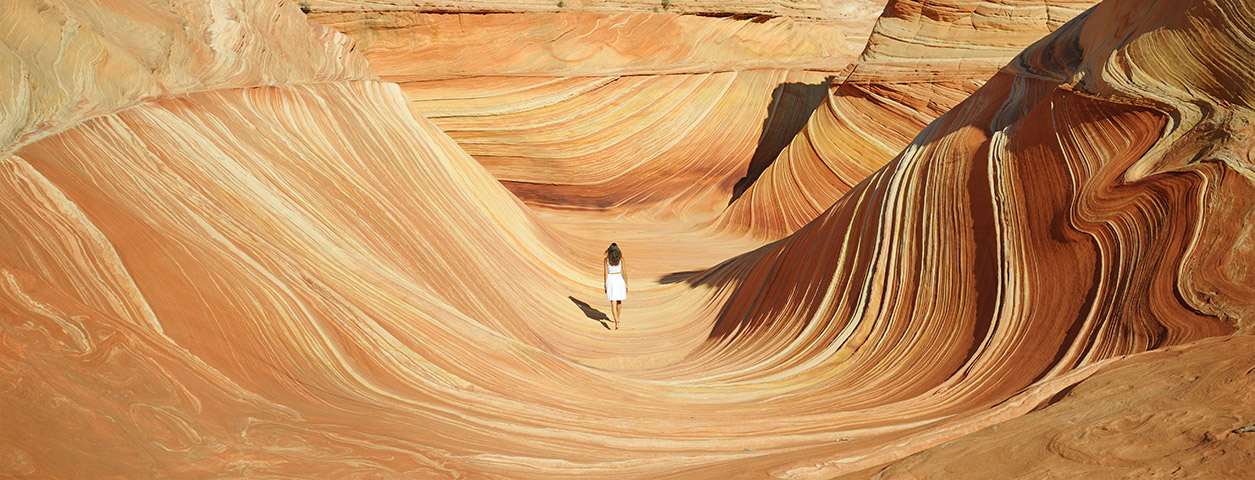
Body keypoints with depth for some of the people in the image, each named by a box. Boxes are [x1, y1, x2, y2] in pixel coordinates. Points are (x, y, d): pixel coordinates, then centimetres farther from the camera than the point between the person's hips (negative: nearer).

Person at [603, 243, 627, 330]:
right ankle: (617, 318, 36)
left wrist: (605, 286, 4)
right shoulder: (621, 259, -5)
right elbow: (624, 272, -7)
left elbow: (605, 274, -4)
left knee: (613, 302, -4)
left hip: (610, 280, -1)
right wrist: (626, 285, 0)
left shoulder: (606, 259, -5)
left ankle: (616, 322, -17)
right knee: (619, 300, 22)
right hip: (620, 279, 2)